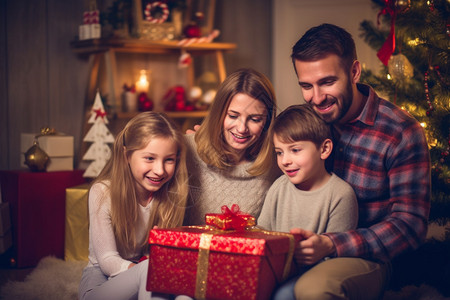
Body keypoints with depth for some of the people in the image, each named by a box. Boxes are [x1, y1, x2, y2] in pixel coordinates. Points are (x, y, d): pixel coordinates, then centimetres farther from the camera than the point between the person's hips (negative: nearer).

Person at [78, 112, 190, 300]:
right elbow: (107, 260, -17)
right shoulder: (103, 192, -15)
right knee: (149, 268, -33)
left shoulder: (171, 193, -4)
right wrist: (150, 271, -33)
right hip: (102, 278, -2)